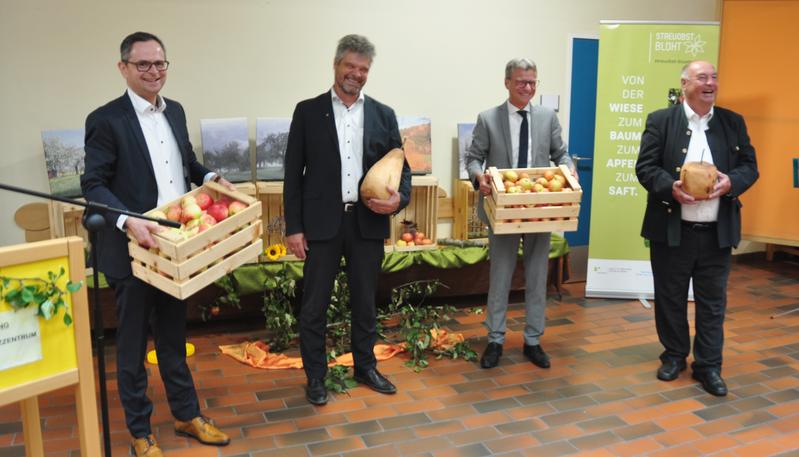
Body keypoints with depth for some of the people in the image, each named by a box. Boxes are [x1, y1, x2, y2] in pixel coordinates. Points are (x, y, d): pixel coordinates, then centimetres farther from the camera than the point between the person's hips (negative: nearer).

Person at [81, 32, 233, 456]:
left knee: (174, 337, 19)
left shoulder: (175, 111, 8)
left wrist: (210, 177, -1)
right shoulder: (105, 119, -12)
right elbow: (93, 185, -15)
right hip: (132, 251, -6)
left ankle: (187, 415, 34)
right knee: (133, 346, 9)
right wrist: (127, 222, -30)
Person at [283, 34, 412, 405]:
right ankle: (315, 376, 22)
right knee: (314, 305, 5)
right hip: (322, 222, -2)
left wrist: (400, 198, -13)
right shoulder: (308, 111, 2)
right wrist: (293, 227, -5)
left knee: (365, 302, 14)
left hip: (368, 222, 2)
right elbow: (293, 173, 0)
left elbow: (401, 165, 9)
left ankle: (365, 367, 31)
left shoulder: (383, 115, 7)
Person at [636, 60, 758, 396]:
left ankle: (708, 366, 20)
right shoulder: (661, 120, -1)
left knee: (713, 302, 8)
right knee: (670, 299, 10)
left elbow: (749, 166, 8)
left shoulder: (733, 122, 9)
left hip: (717, 231, 2)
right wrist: (670, 187, -22)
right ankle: (674, 356, 28)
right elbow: (645, 167, -5)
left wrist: (731, 182, -14)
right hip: (672, 229, -2)